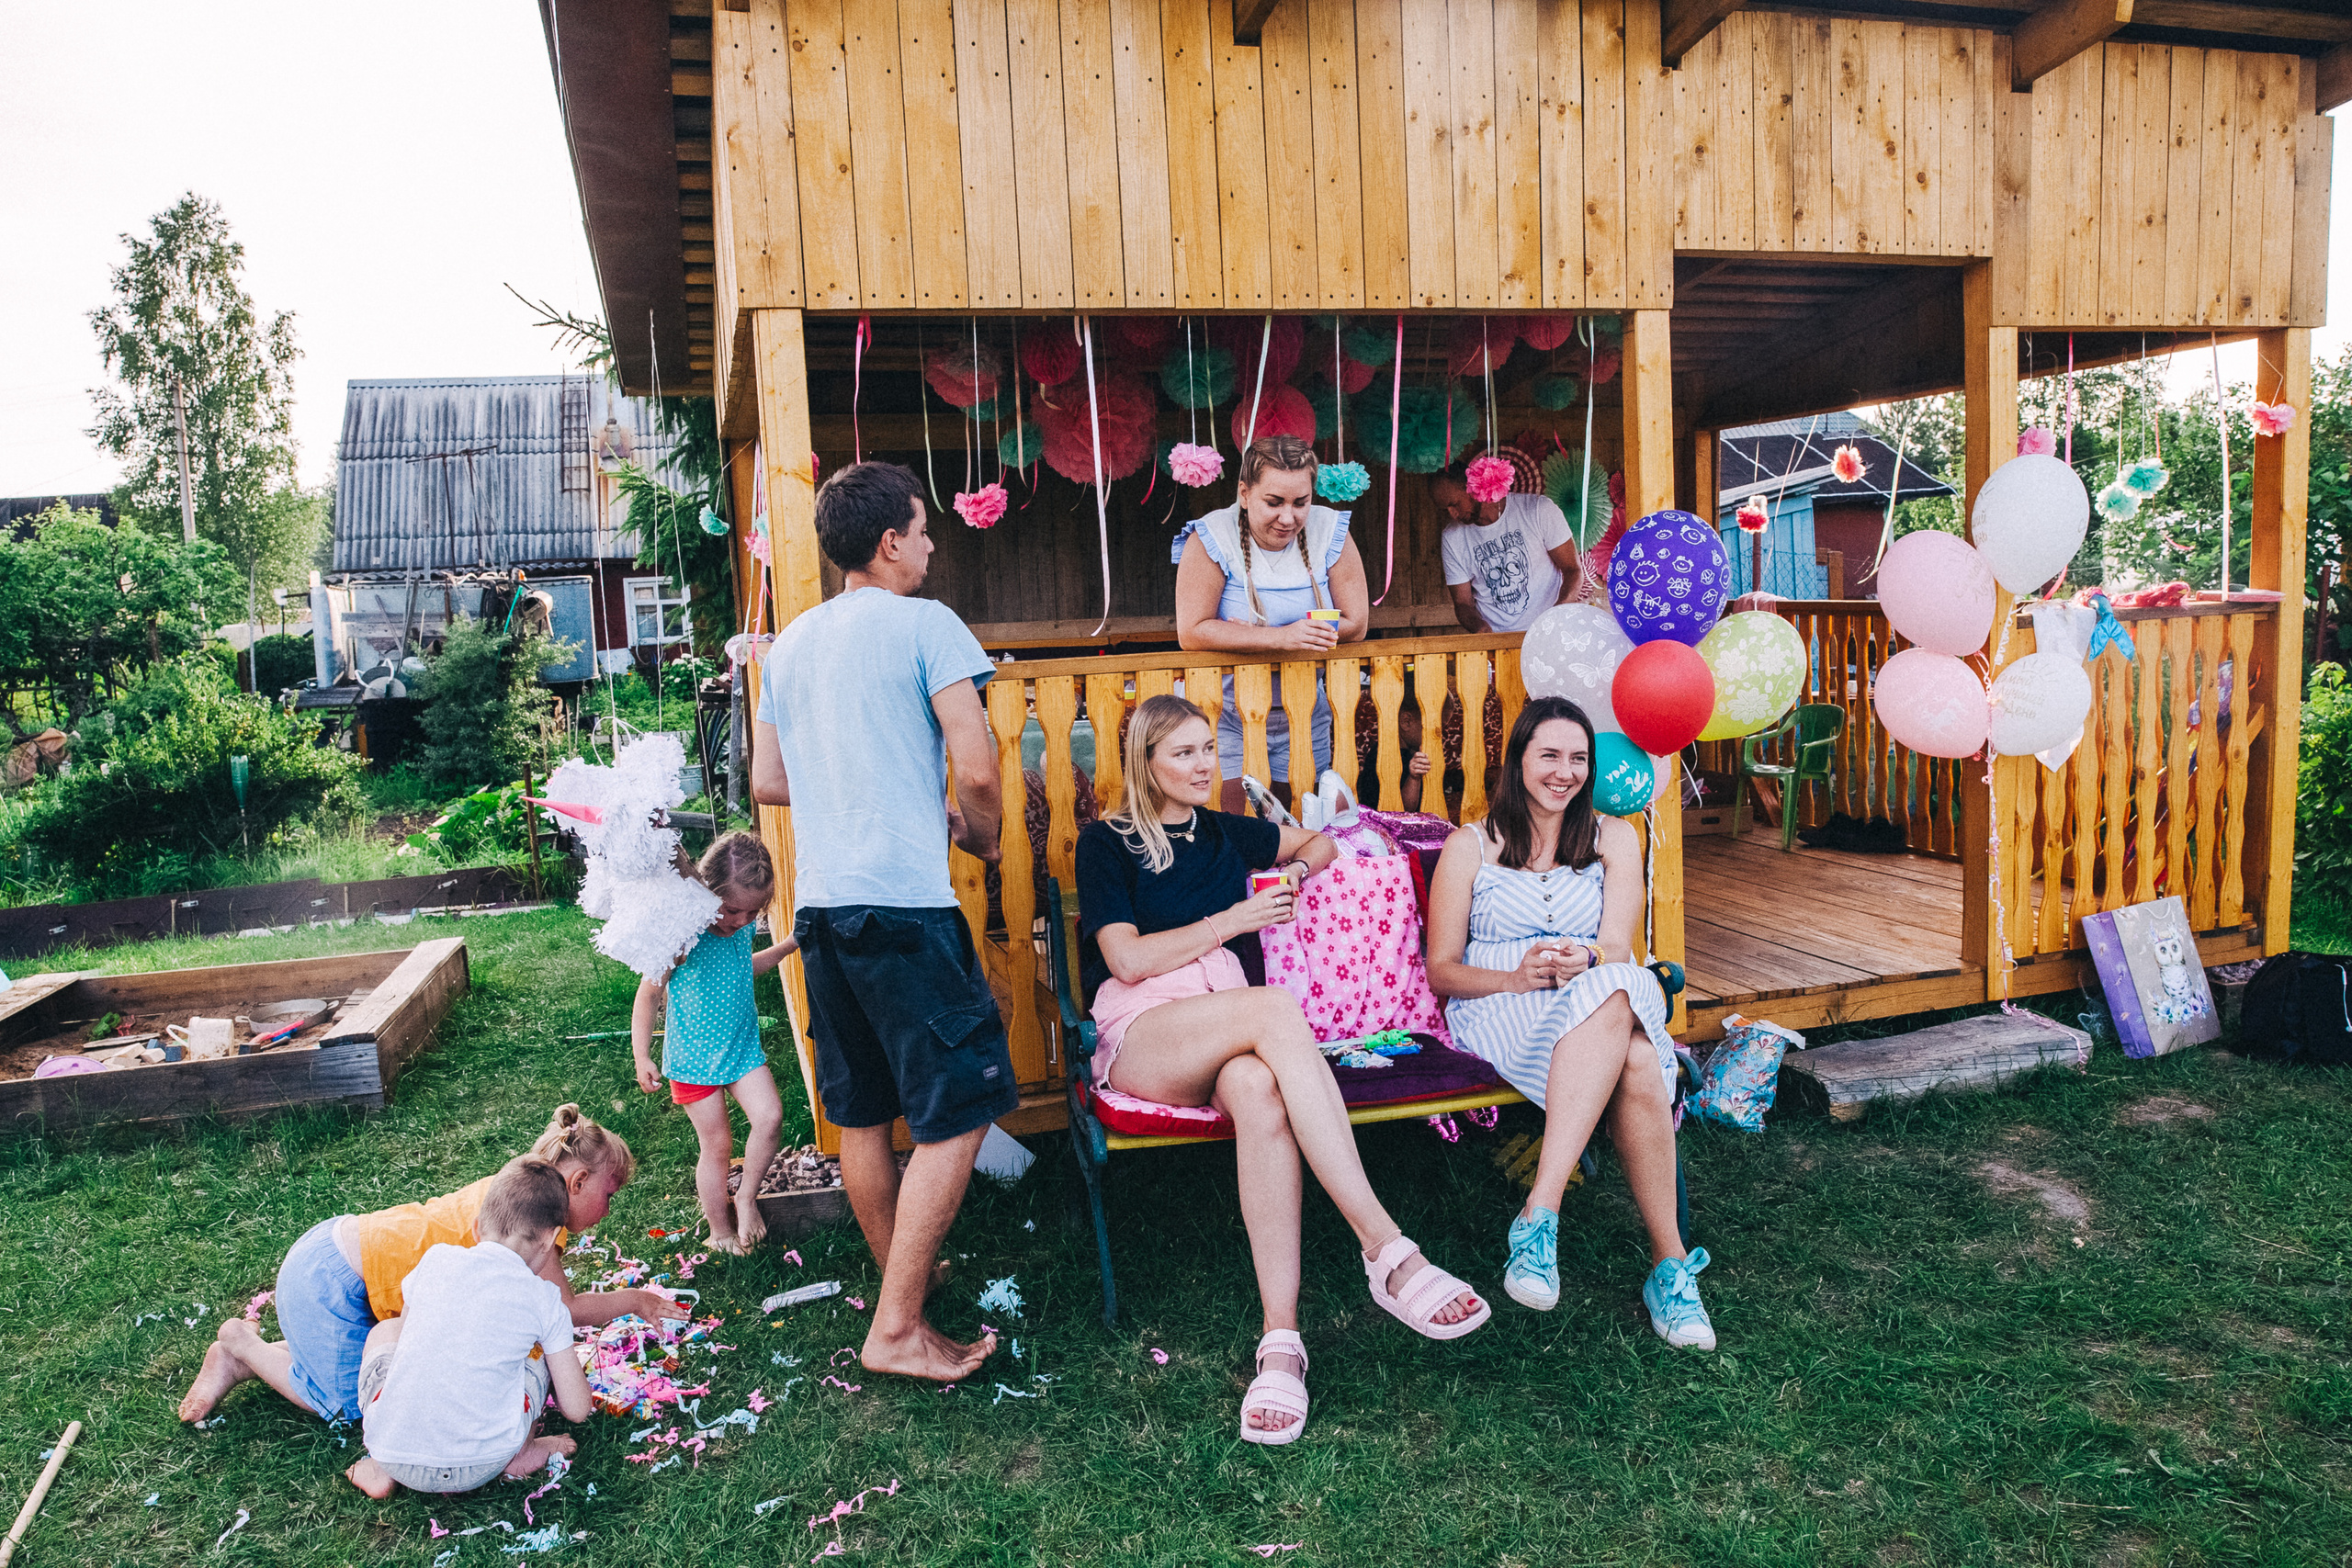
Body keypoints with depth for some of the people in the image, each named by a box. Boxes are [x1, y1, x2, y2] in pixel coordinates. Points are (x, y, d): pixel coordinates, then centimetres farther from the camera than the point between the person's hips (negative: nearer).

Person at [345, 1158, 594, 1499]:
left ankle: (380, 1468, 18)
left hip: (393, 1453, 1)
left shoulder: (436, 1258, 4)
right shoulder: (546, 1301, -1)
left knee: (386, 1329, 27)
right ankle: (523, 1451, 21)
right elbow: (578, 1410, 4)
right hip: (480, 1468, -1)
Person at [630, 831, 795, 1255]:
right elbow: (648, 996, -12)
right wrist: (642, 1057, -12)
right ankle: (720, 1231, 23)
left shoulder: (742, 928, -4)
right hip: (693, 1058, -5)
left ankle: (747, 1198, 11)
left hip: (743, 1048, 5)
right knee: (718, 1144, 3)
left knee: (770, 1117, -12)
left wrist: (790, 944, 14)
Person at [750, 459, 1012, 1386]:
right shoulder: (925, 625, -6)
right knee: (955, 1113, -1)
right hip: (904, 903, -8)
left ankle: (904, 1290, 32)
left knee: (862, 1115, 16)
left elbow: (766, 783, 19)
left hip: (820, 903, 8)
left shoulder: (791, 642, 15)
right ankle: (897, 1329, 1)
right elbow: (977, 770, -13)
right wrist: (981, 838, 6)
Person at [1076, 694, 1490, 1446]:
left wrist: (1301, 867, 16)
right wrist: (1231, 921, -5)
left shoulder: (1224, 833, 22)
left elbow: (1319, 842, 39)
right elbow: (1129, 960, -4)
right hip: (1139, 1037, -3)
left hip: (1227, 1035, 4)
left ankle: (1281, 1338, -45)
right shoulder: (1106, 842, 8)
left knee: (1259, 1088, -38)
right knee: (1274, 1006, -37)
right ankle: (1388, 1251, -43)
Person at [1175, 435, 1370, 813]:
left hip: (1304, 716, 3)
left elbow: (1356, 624, -8)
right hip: (1227, 718, -3)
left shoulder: (1330, 532, -4)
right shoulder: (1211, 538, -13)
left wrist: (1248, 638, -17)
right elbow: (1192, 632, -19)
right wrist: (1281, 638, -29)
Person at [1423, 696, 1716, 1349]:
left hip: (1608, 998, 2)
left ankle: (1540, 1214, -40)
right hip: (1498, 1012, -2)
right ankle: (1670, 1262, -34)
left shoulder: (1614, 837, 16)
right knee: (1632, 1059, -36)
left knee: (1624, 1027, -38)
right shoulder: (1470, 846, 10)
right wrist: (1517, 977, -17)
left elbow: (1618, 948, 1)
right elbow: (1441, 970, 4)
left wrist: (1584, 961, -25)